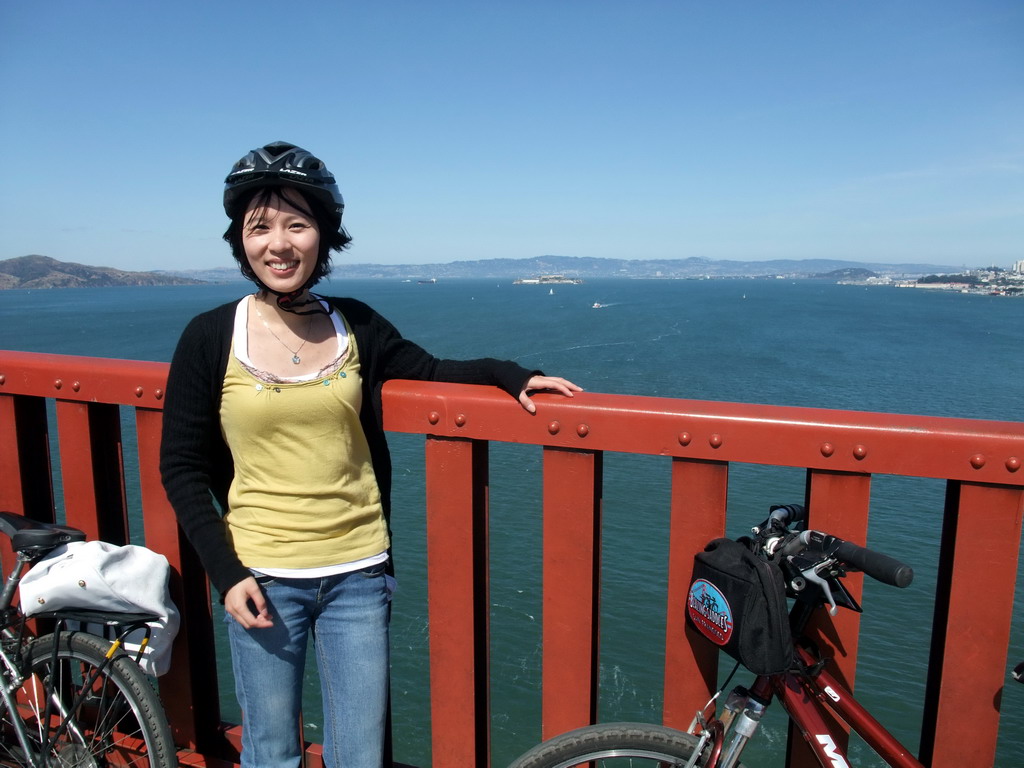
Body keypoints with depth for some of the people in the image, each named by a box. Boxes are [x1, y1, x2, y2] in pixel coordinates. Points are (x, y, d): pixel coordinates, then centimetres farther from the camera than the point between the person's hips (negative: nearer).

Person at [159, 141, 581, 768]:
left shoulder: (355, 325, -1)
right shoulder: (211, 335, -6)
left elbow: (429, 371, 12)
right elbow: (182, 466, -1)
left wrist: (510, 374, -4)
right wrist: (226, 572, -8)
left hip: (358, 574, 2)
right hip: (261, 579, -1)